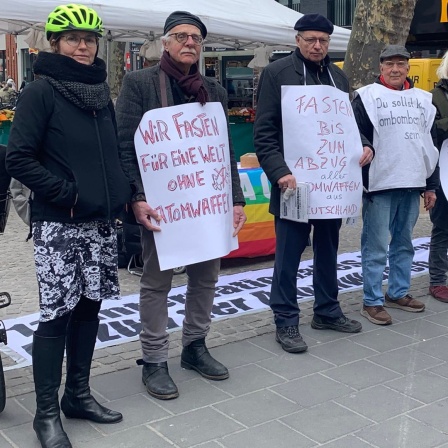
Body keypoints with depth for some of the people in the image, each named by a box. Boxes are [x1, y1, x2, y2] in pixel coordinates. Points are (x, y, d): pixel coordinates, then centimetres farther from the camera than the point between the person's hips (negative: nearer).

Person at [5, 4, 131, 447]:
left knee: (88, 307, 12)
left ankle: (78, 394, 27)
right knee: (56, 314, -3)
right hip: (58, 226, -6)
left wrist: (120, 194, 6)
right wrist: (66, 193, -16)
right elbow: (18, 158, -13)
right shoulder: (41, 91, -7)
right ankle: (46, 412, 11)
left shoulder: (101, 91, 13)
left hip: (101, 223, 7)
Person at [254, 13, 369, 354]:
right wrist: (280, 172, -21)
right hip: (294, 181, -6)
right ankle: (286, 322, 12)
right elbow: (264, 132, -9)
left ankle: (327, 311, 30)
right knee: (288, 255, 1)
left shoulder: (338, 76, 12)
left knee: (328, 250, 15)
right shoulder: (277, 72, -4)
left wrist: (364, 147, -3)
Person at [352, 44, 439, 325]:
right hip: (379, 185, -5)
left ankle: (398, 293, 27)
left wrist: (431, 185, 14)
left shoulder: (422, 99, 14)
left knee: (404, 243, 14)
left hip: (412, 184, 5)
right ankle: (372, 302, 7)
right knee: (376, 246, -2)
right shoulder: (367, 96, 0)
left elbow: (430, 144, 17)